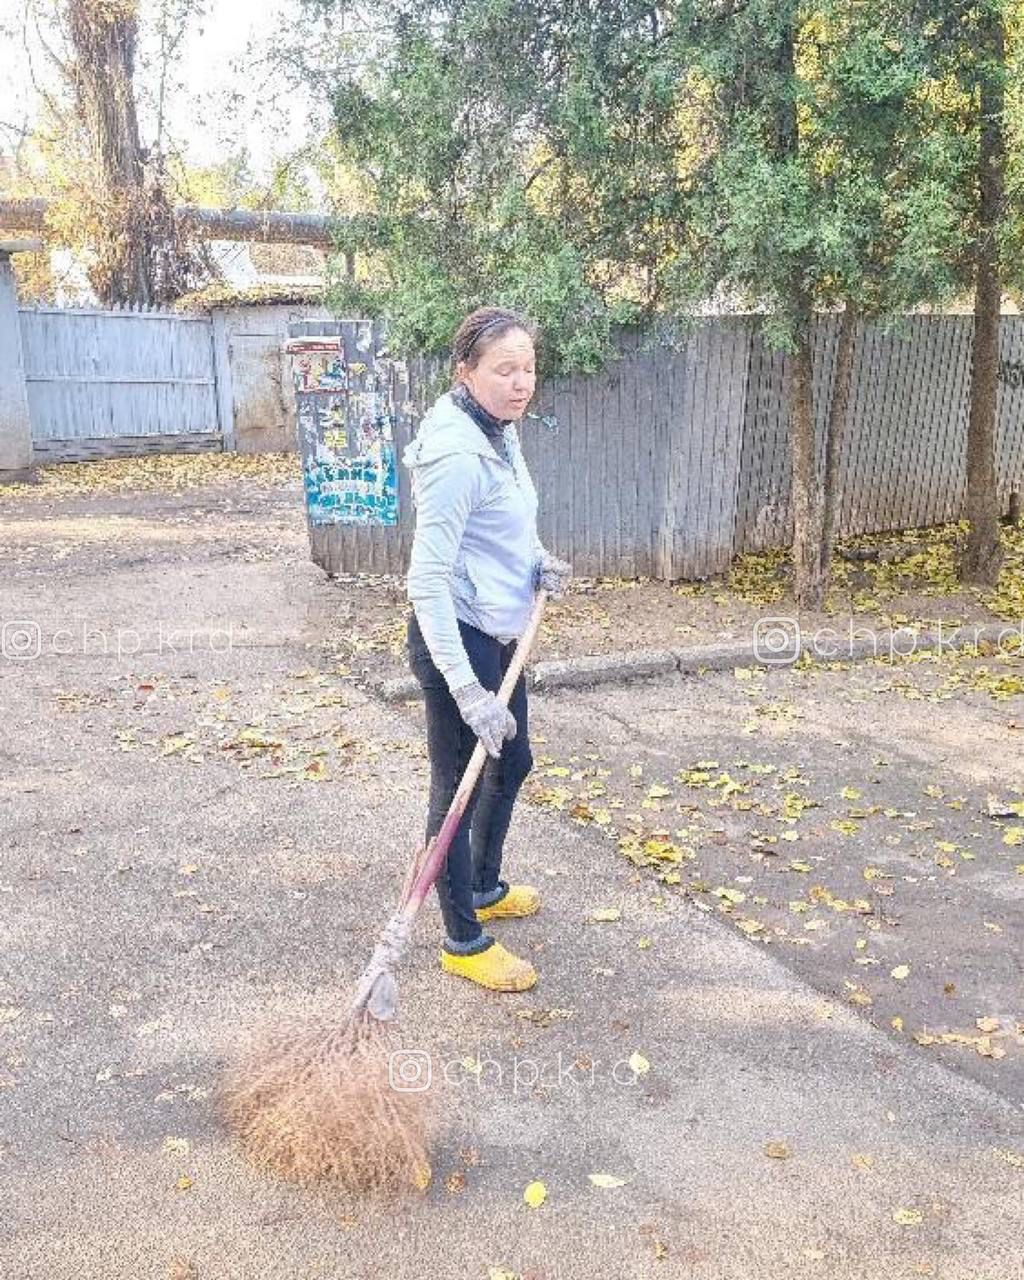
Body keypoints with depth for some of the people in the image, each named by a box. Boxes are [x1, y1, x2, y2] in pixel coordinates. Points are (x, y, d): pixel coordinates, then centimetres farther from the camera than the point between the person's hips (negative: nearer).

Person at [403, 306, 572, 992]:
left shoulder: (501, 430, 5)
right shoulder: (458, 454, -24)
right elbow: (427, 582, -27)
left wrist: (537, 562, 1)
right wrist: (467, 691, -30)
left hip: (500, 636, 10)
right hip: (457, 641, -10)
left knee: (512, 762, 24)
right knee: (459, 788, 5)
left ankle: (485, 889, 47)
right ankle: (464, 942, 24)